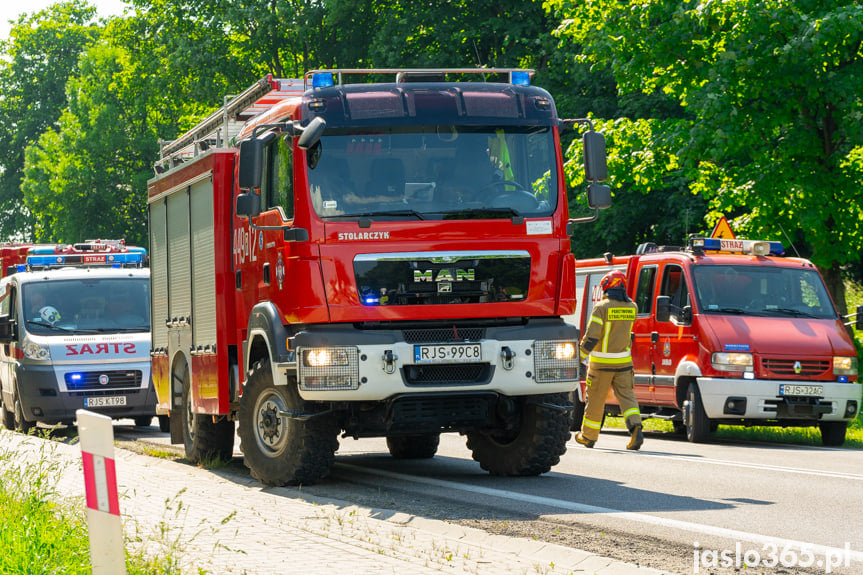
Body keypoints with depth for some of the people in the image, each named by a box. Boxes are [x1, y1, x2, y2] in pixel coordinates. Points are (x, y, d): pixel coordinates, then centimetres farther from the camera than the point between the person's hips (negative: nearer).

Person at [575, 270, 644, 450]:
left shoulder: (602, 307, -14)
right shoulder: (631, 307, 2)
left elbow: (592, 336, -16)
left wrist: (581, 355, -5)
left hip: (601, 362, -4)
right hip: (624, 360, 4)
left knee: (595, 399, 8)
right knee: (626, 396, 5)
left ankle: (588, 435, 20)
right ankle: (636, 429, -17)